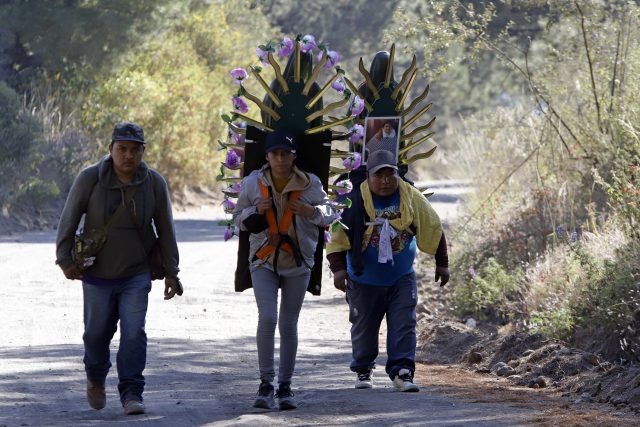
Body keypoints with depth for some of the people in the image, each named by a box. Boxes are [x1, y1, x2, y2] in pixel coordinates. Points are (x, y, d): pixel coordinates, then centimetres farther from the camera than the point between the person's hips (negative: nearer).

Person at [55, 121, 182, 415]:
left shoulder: (154, 183, -5)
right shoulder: (89, 179, -10)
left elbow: (165, 230, 2)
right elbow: (68, 221, -4)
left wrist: (170, 272, 2)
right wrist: (65, 260, -9)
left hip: (136, 275, 0)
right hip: (97, 275, 0)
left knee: (133, 333, -12)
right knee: (97, 333, 12)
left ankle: (131, 392, -6)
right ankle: (95, 380, 39)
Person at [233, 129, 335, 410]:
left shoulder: (309, 183, -3)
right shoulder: (253, 183, -1)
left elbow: (329, 213, 5)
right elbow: (238, 219, 8)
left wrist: (312, 212, -16)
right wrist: (256, 211, -14)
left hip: (298, 262, 1)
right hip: (263, 260, -1)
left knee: (288, 324, 4)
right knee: (267, 317, -16)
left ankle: (285, 386, 13)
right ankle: (266, 383, -8)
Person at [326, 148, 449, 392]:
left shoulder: (412, 198, -6)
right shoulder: (355, 201, -15)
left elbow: (433, 230, 6)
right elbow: (337, 235, -9)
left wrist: (442, 263, 9)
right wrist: (338, 268, -15)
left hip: (401, 278, 1)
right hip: (364, 280, -1)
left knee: (403, 327, -8)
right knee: (364, 328, 10)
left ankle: (402, 372, -8)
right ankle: (363, 371, 27)